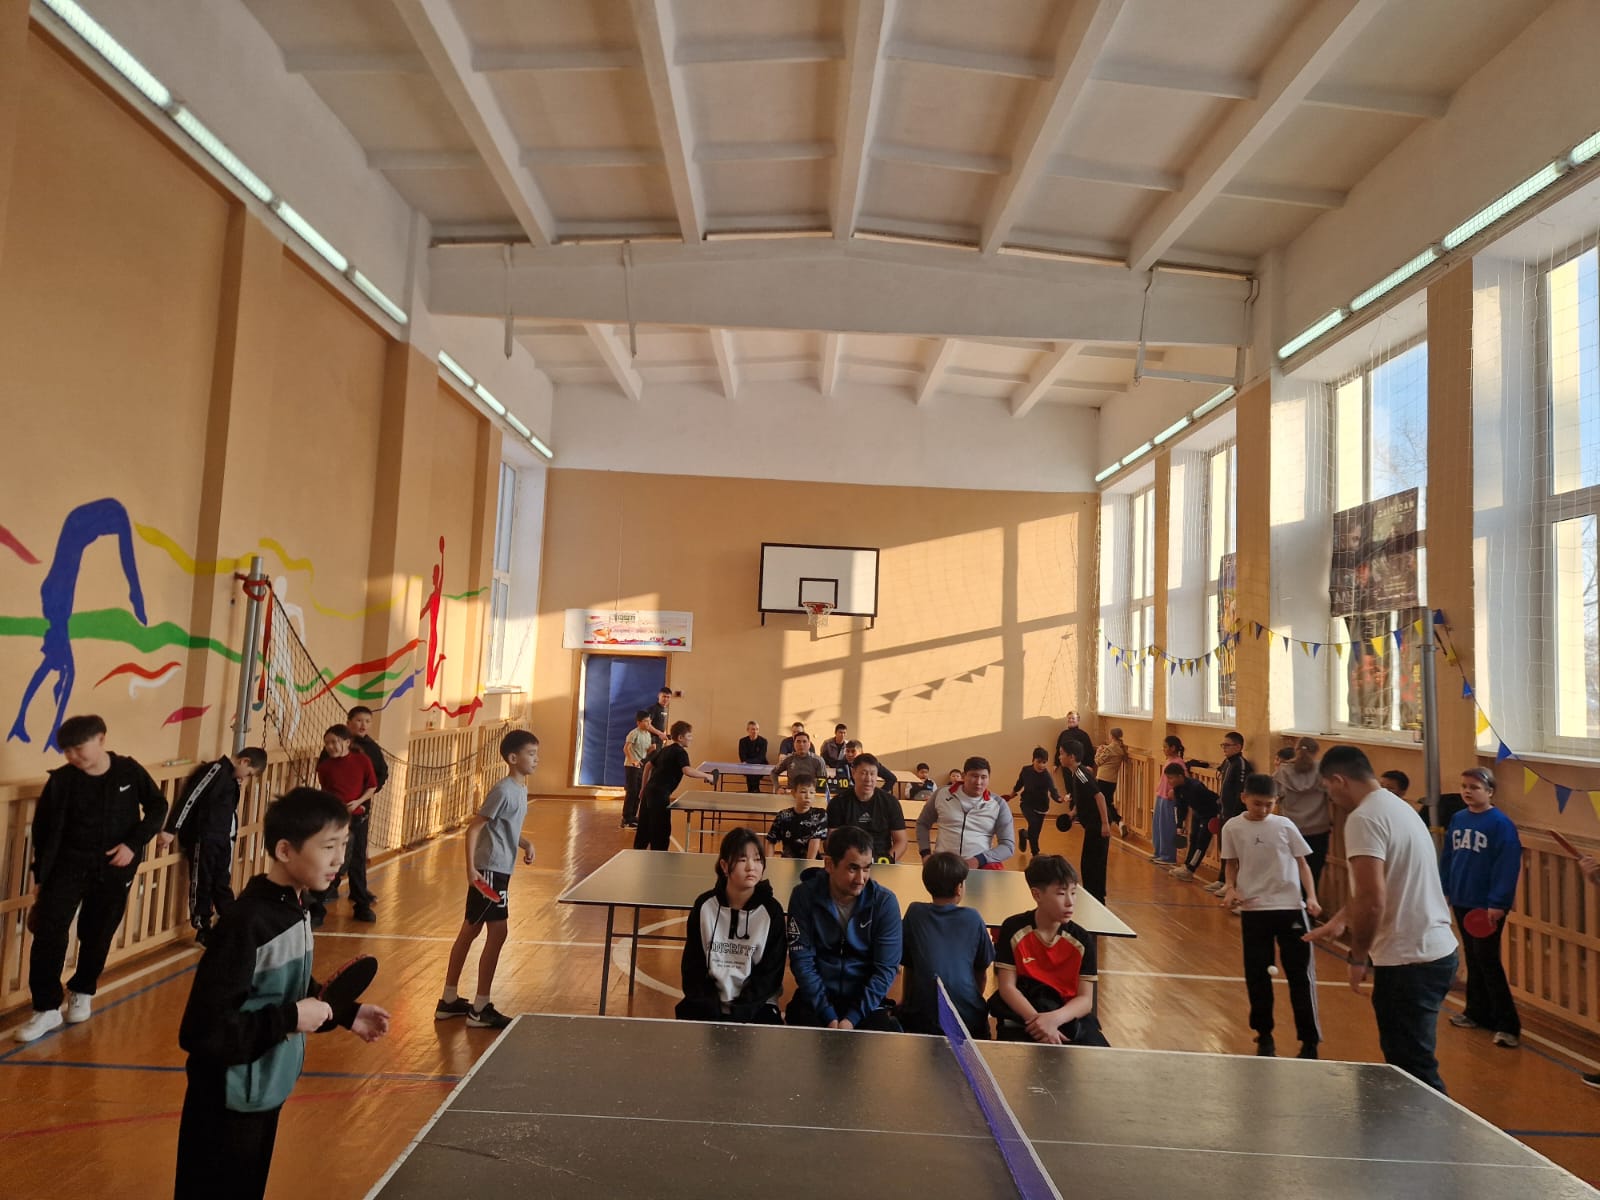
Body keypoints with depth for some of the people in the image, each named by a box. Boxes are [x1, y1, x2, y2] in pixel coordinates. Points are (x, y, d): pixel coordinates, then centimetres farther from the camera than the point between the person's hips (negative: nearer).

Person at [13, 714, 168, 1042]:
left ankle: (82, 993, 34)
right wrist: (40, 877, 1)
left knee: (97, 936, 9)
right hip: (69, 864, 0)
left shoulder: (129, 771, -9)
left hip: (114, 868, 0)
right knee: (49, 930, -13)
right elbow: (44, 830, -1)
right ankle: (47, 1008, -1)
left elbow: (157, 807, 1)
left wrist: (134, 844, -11)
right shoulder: (61, 781, -9)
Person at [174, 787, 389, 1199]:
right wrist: (289, 1020, -25)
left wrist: (345, 1013, 3)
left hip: (268, 1092, 9)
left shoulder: (295, 906, -1)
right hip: (229, 1104, -8)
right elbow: (202, 1031, -28)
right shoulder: (245, 924, -28)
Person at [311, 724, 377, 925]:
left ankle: (362, 906, 26)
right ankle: (316, 910, 5)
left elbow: (372, 787, 2)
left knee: (358, 863, 12)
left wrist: (359, 801, -13)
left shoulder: (362, 761, -5)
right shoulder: (324, 766, -4)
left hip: (357, 818, 1)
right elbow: (325, 793, 7)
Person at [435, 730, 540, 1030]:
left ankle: (449, 1001, 27)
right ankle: (480, 1009, 5)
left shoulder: (520, 789, 10)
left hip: (499, 871, 9)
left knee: (470, 931, 16)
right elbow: (473, 827, -18)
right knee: (497, 933, -5)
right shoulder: (503, 790, -17)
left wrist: (525, 843, 4)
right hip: (488, 871, -9)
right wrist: (471, 868, -23)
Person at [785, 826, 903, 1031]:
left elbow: (886, 967, -8)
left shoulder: (885, 902, -9)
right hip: (816, 997, 0)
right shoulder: (804, 896, -8)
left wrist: (852, 1018, -17)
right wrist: (828, 1016, -18)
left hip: (866, 1000, 0)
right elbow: (802, 960, -9)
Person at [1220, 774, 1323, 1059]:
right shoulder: (1233, 828, -1)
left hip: (1291, 907, 0)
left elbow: (1301, 863, 4)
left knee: (1300, 974, 2)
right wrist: (1231, 889, -9)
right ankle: (1264, 1036, 24)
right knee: (1257, 975, 7)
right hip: (1253, 910, 0)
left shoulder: (1285, 825, -1)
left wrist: (1311, 897, -8)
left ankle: (1309, 1041, 14)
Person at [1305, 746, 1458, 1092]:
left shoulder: (1364, 818, -17)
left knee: (1414, 1073, -1)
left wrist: (1357, 956, -12)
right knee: (1402, 1058, 20)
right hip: (1437, 950, 10)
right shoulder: (1397, 807, 13)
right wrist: (1338, 922, 25)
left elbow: (1371, 900, -25)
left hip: (1409, 961, -10)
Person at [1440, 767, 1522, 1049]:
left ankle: (1508, 1025, 5)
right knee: (1472, 959, 16)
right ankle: (1477, 1012, 28)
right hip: (1462, 901, 7)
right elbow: (1447, 857, 12)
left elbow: (1508, 867, -17)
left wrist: (1498, 903, -19)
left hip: (1487, 906, -6)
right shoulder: (1457, 819, 5)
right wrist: (1443, 889, 11)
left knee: (1488, 962, -4)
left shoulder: (1501, 824, -14)